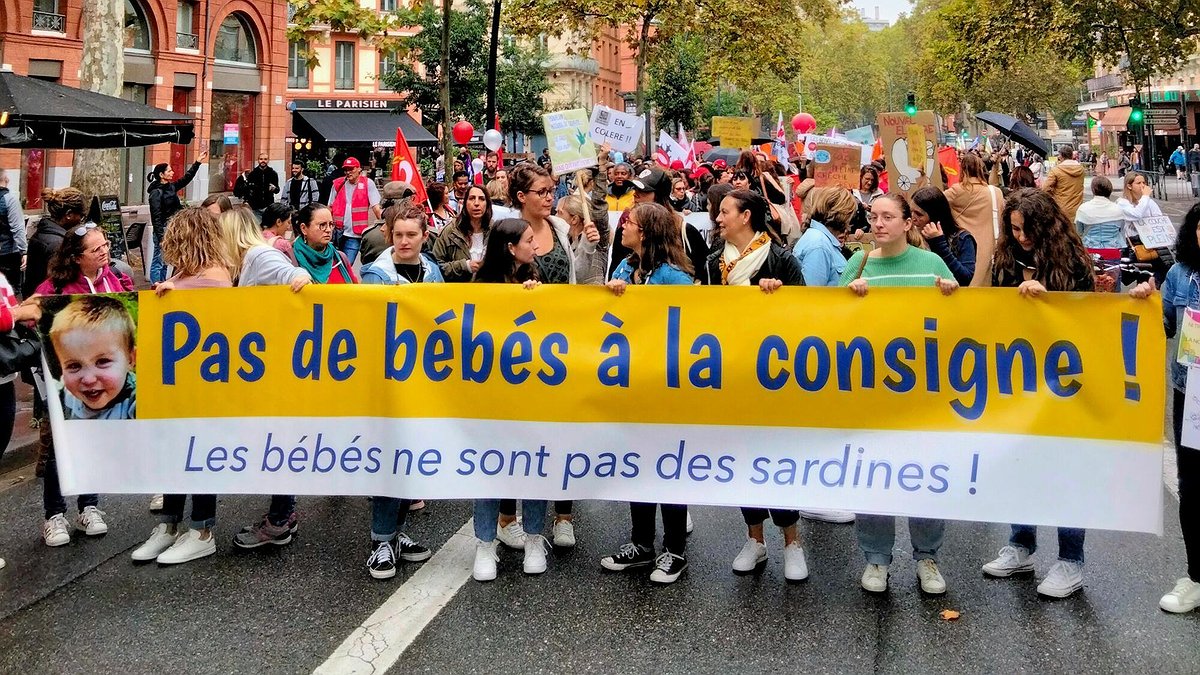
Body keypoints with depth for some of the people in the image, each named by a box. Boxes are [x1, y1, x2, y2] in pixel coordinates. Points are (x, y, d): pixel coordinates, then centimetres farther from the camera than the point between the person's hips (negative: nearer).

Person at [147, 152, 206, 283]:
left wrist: (198, 162, 20)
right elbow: (156, 217, -16)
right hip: (163, 231, -9)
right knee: (158, 263, -3)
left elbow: (187, 178, 22)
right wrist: (161, 238, -20)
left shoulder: (171, 187, 10)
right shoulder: (156, 192, -13)